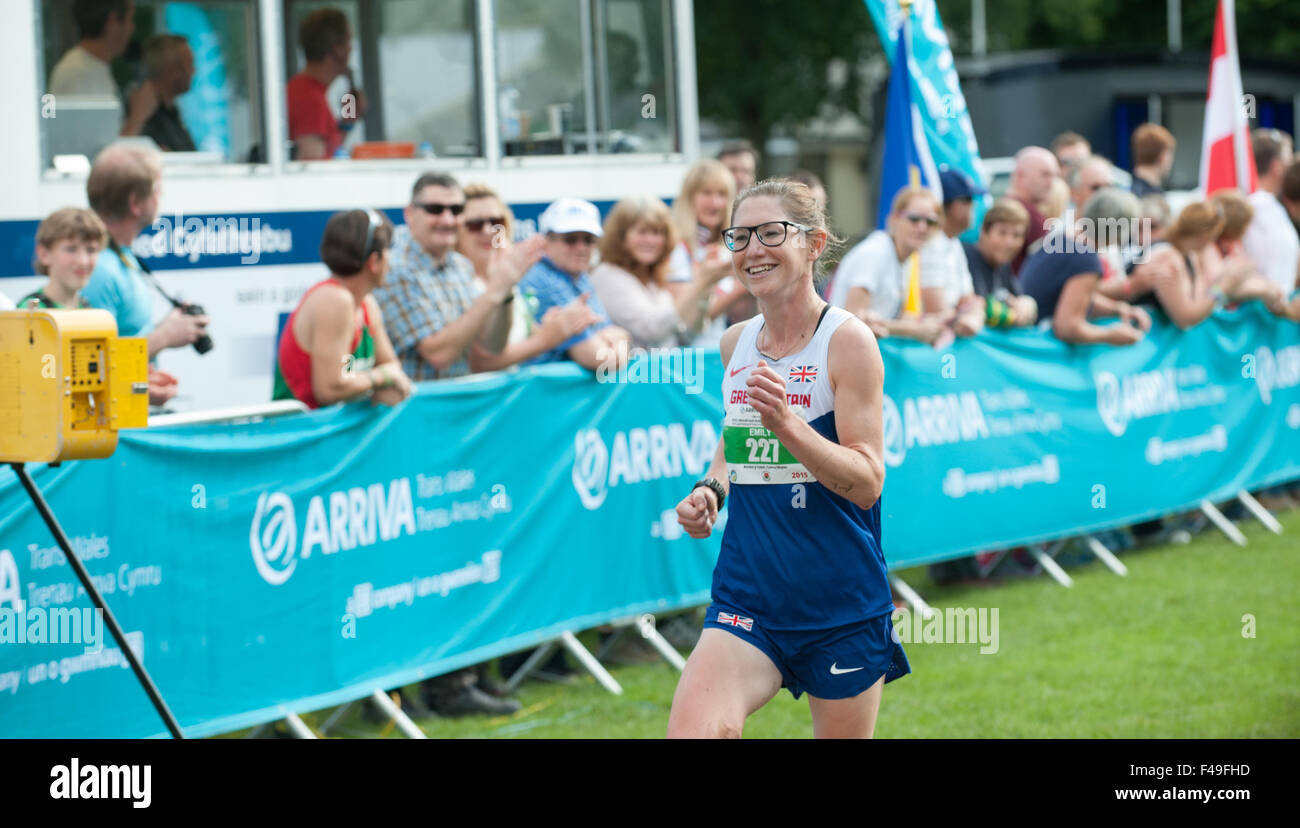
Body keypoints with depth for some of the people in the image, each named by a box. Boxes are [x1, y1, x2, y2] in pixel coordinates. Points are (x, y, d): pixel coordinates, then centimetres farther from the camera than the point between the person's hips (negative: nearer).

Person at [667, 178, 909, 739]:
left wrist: (787, 423, -28)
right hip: (747, 600, 4)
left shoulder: (847, 341, -10)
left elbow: (867, 481, -14)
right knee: (688, 731, -19)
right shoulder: (735, 343, 8)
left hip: (840, 604, -4)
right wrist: (710, 490, 5)